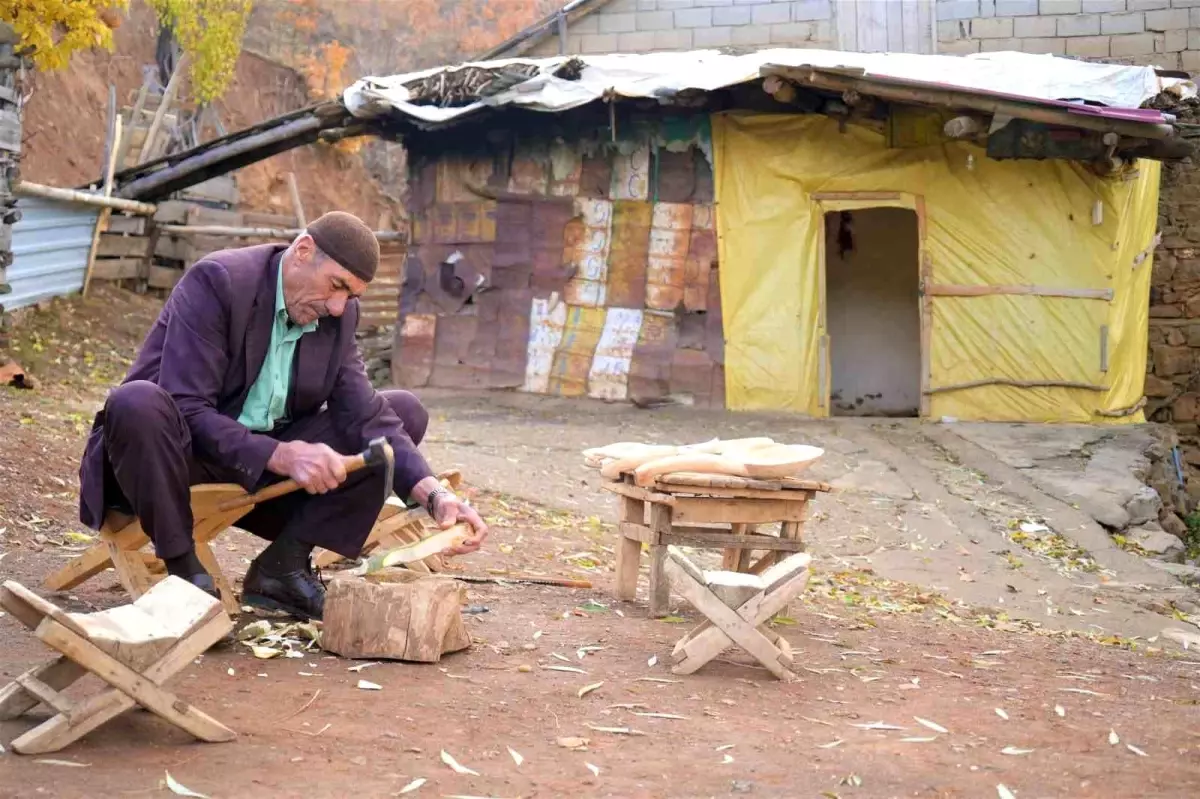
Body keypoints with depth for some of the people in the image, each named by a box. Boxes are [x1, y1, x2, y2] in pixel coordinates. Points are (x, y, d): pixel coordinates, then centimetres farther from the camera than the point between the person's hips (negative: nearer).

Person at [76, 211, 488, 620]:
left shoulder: (340, 316, 0)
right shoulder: (216, 281, -19)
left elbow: (364, 414, -8)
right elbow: (186, 410, -26)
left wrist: (433, 493, -23)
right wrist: (281, 455, -36)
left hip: (270, 468, 6)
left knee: (406, 412, -3)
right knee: (138, 403, -38)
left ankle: (282, 565, -8)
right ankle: (185, 572, -19)